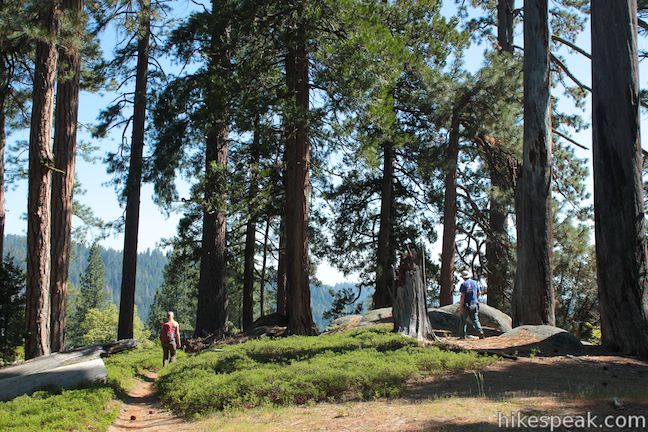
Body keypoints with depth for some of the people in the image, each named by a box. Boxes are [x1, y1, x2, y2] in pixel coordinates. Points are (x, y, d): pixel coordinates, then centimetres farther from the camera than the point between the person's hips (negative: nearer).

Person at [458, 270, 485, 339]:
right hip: (474, 304, 4)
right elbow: (479, 293, 16)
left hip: (466, 305, -4)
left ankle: (463, 335, 10)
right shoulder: (475, 283, 6)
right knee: (475, 320, 6)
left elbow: (462, 296, -17)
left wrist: (461, 307, -16)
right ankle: (480, 332, -13)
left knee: (464, 320, 8)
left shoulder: (464, 284, -12)